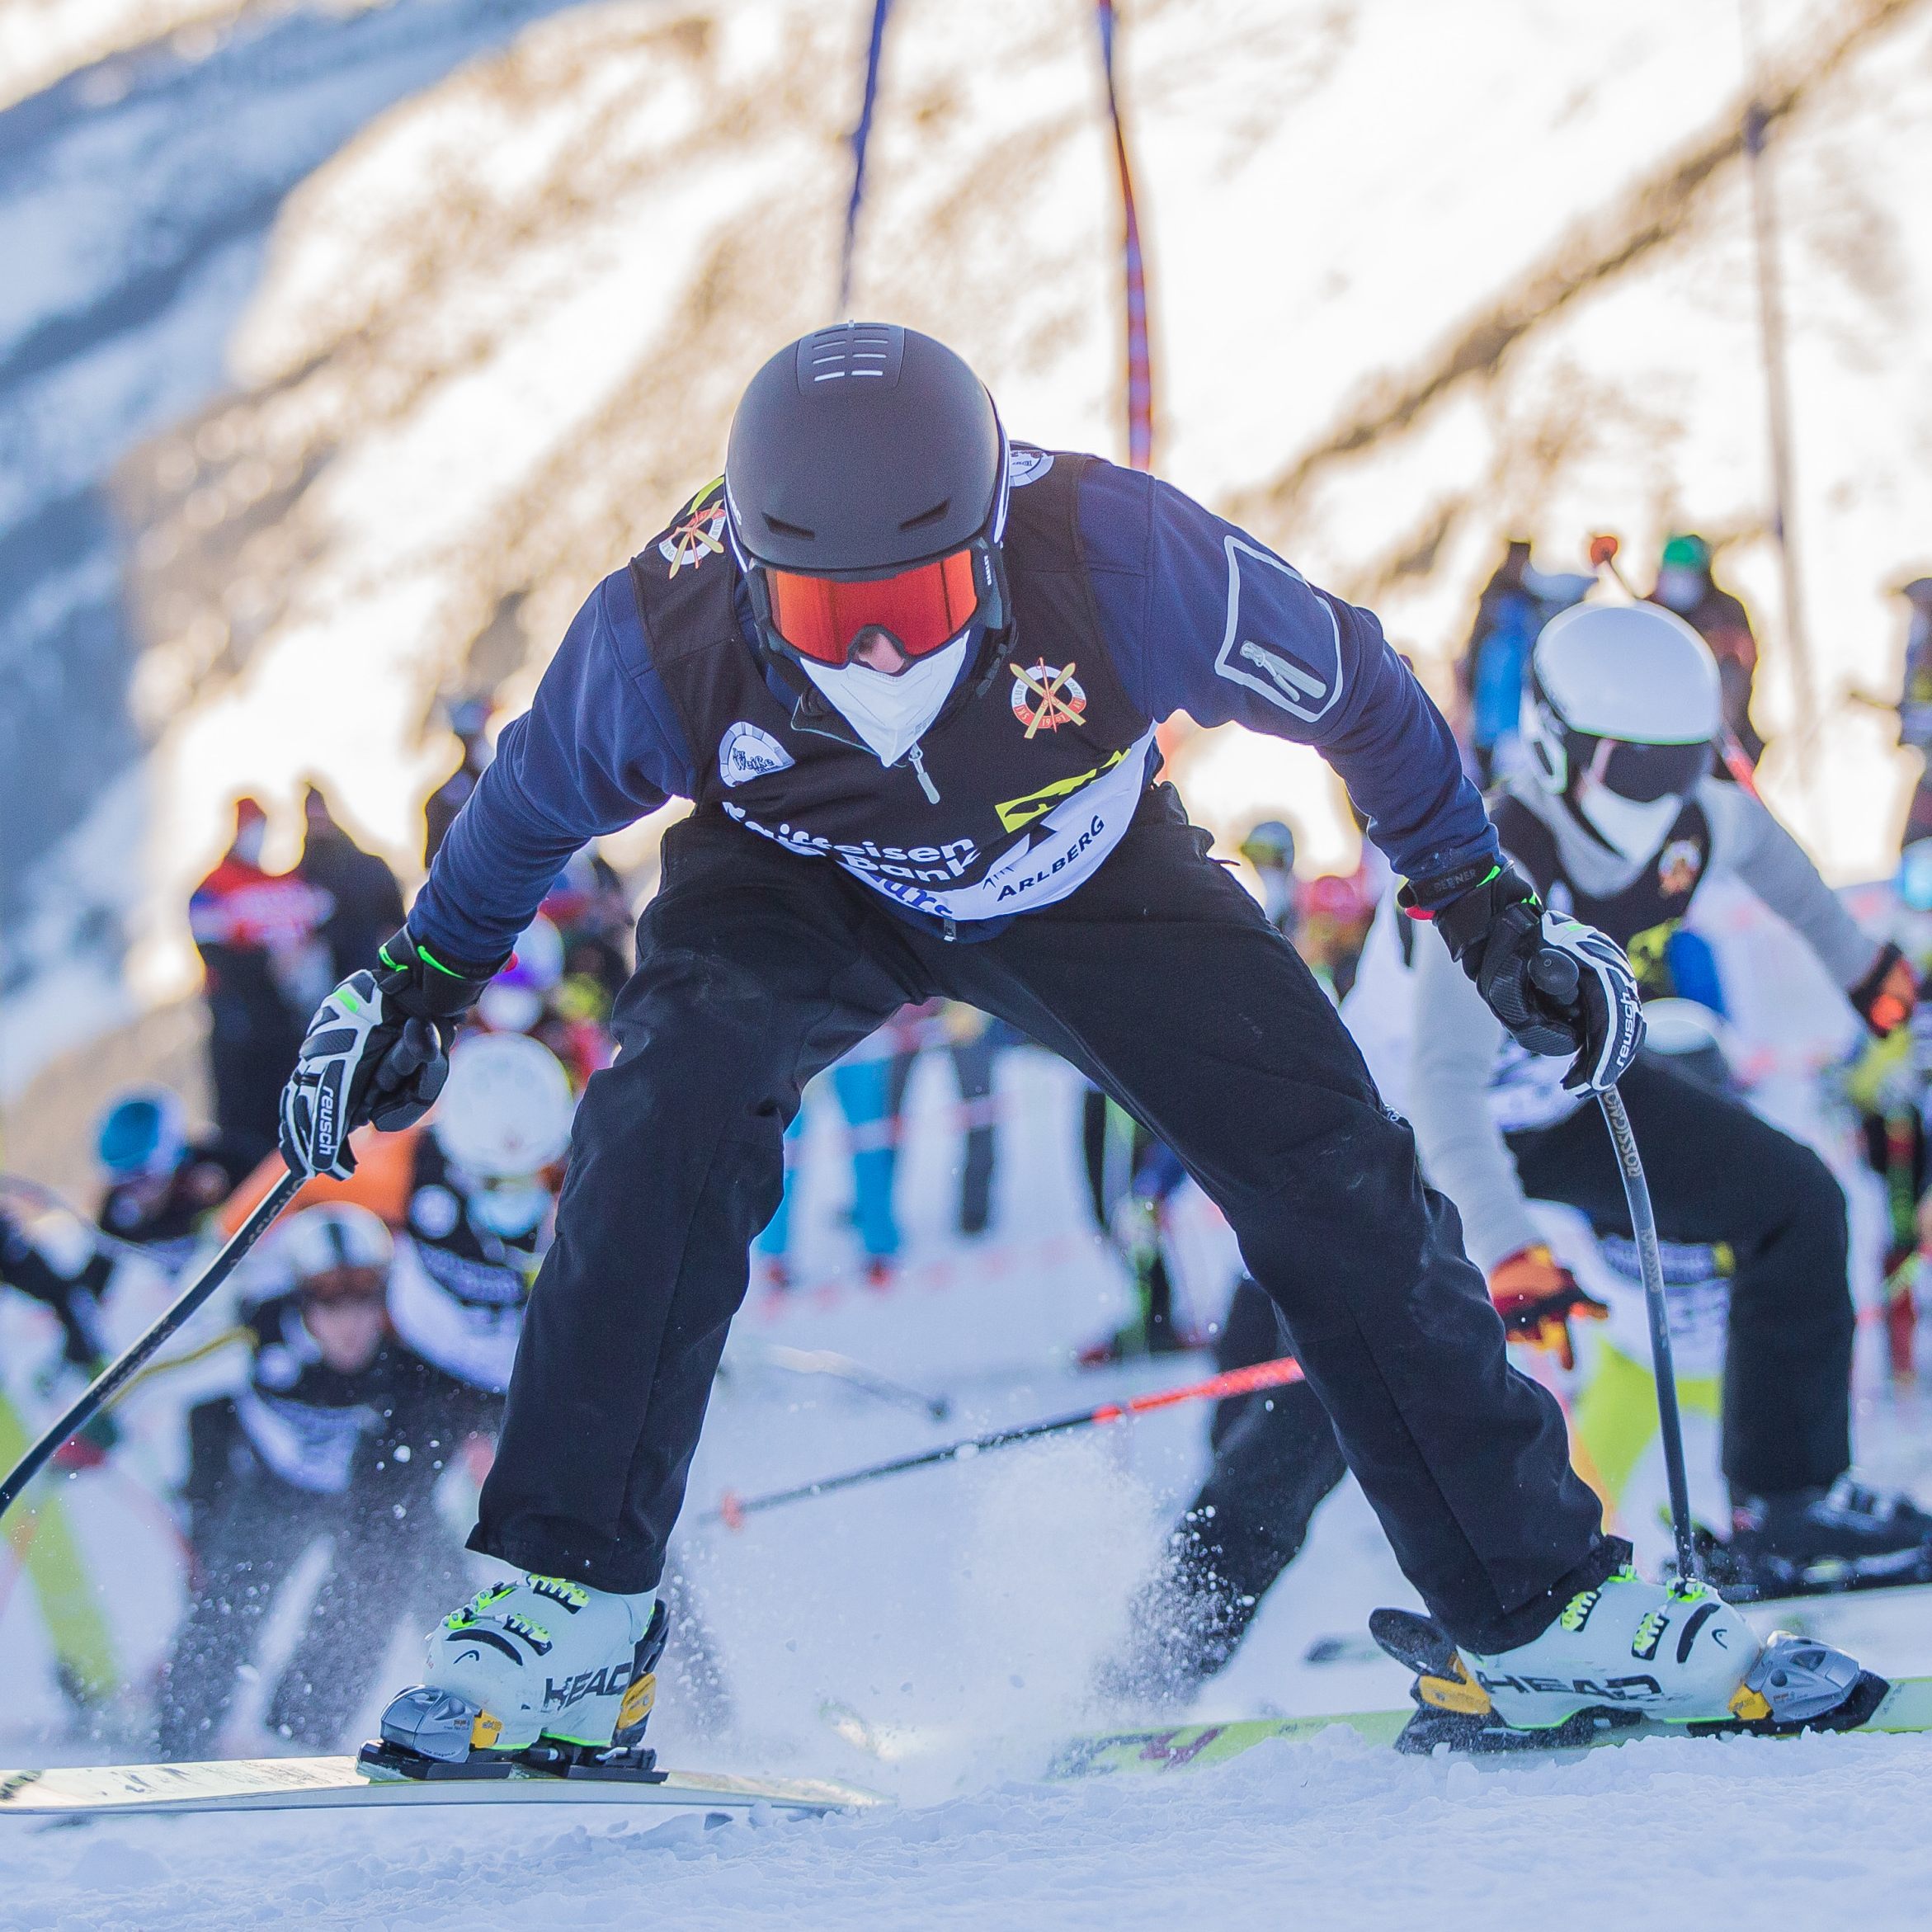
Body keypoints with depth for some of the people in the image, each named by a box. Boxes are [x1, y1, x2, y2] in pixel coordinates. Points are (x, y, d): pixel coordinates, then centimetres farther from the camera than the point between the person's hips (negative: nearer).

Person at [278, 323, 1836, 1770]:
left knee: (1330, 1174, -11)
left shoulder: (1119, 555, -38)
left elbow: (1353, 691, -18)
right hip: (804, 885, 0)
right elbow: (531, 806, -9)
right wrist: (410, 991, 1)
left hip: (1092, 882, 1)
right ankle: (571, 1608, -23)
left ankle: (1544, 1608, 5)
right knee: (671, 1101, -31)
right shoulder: (665, 631, -35)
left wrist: (1492, 912, -8)